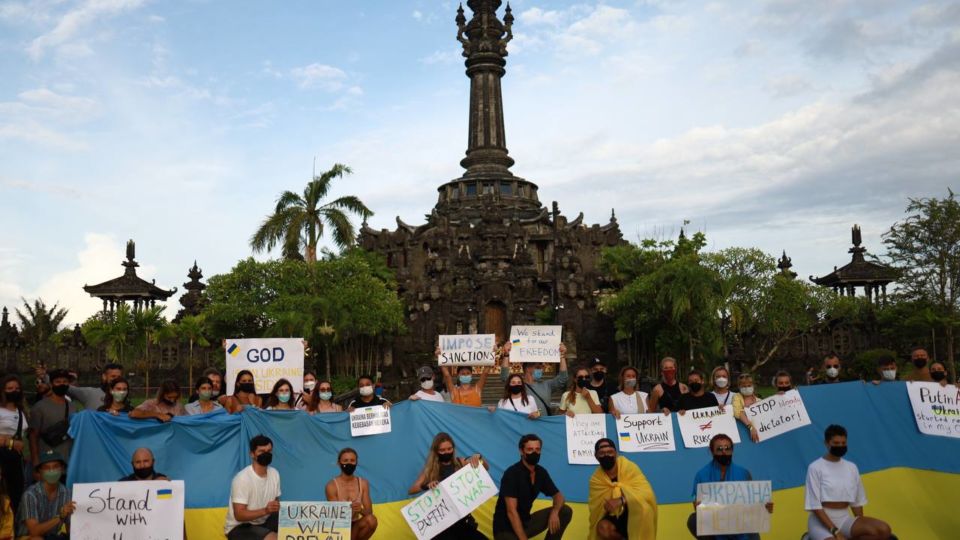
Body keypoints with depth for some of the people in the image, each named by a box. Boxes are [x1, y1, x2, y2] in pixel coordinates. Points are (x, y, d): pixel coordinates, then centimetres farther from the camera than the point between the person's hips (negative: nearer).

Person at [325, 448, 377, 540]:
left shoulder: (363, 483, -1)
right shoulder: (332, 486, -11)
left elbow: (369, 512, -5)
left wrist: (361, 510, -29)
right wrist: (351, 510, -35)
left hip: (355, 525, 4)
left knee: (371, 519, -29)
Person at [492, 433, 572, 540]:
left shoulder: (541, 472, 2)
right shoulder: (512, 473, -19)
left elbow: (558, 495, 10)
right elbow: (511, 512, -24)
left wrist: (554, 512, -14)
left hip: (526, 522, 8)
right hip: (506, 528, -8)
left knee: (565, 511, -4)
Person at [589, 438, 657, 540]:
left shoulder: (629, 467, -13)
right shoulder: (596, 479, -7)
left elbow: (646, 493, -23)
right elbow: (596, 507, -10)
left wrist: (622, 500, -36)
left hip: (635, 514, -2)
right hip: (615, 517, 2)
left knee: (643, 507, -35)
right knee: (603, 528, -30)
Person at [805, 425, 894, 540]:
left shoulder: (852, 468, 10)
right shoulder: (815, 468, -7)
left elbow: (857, 501, 15)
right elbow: (815, 505, -11)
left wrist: (861, 526, 0)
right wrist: (834, 531, -19)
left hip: (845, 519, 6)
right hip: (821, 520, -6)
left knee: (883, 530, -20)